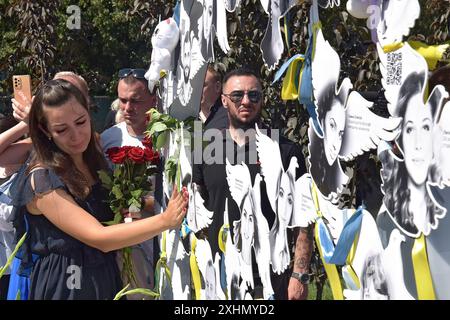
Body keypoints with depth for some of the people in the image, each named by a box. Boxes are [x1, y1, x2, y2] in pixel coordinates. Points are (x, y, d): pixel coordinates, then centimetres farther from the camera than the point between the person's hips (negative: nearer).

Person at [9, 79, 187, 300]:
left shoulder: (96, 161, 2)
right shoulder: (42, 180, -20)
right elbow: (99, 238, -25)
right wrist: (165, 220, -27)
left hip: (107, 279, 7)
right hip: (65, 287, -7)